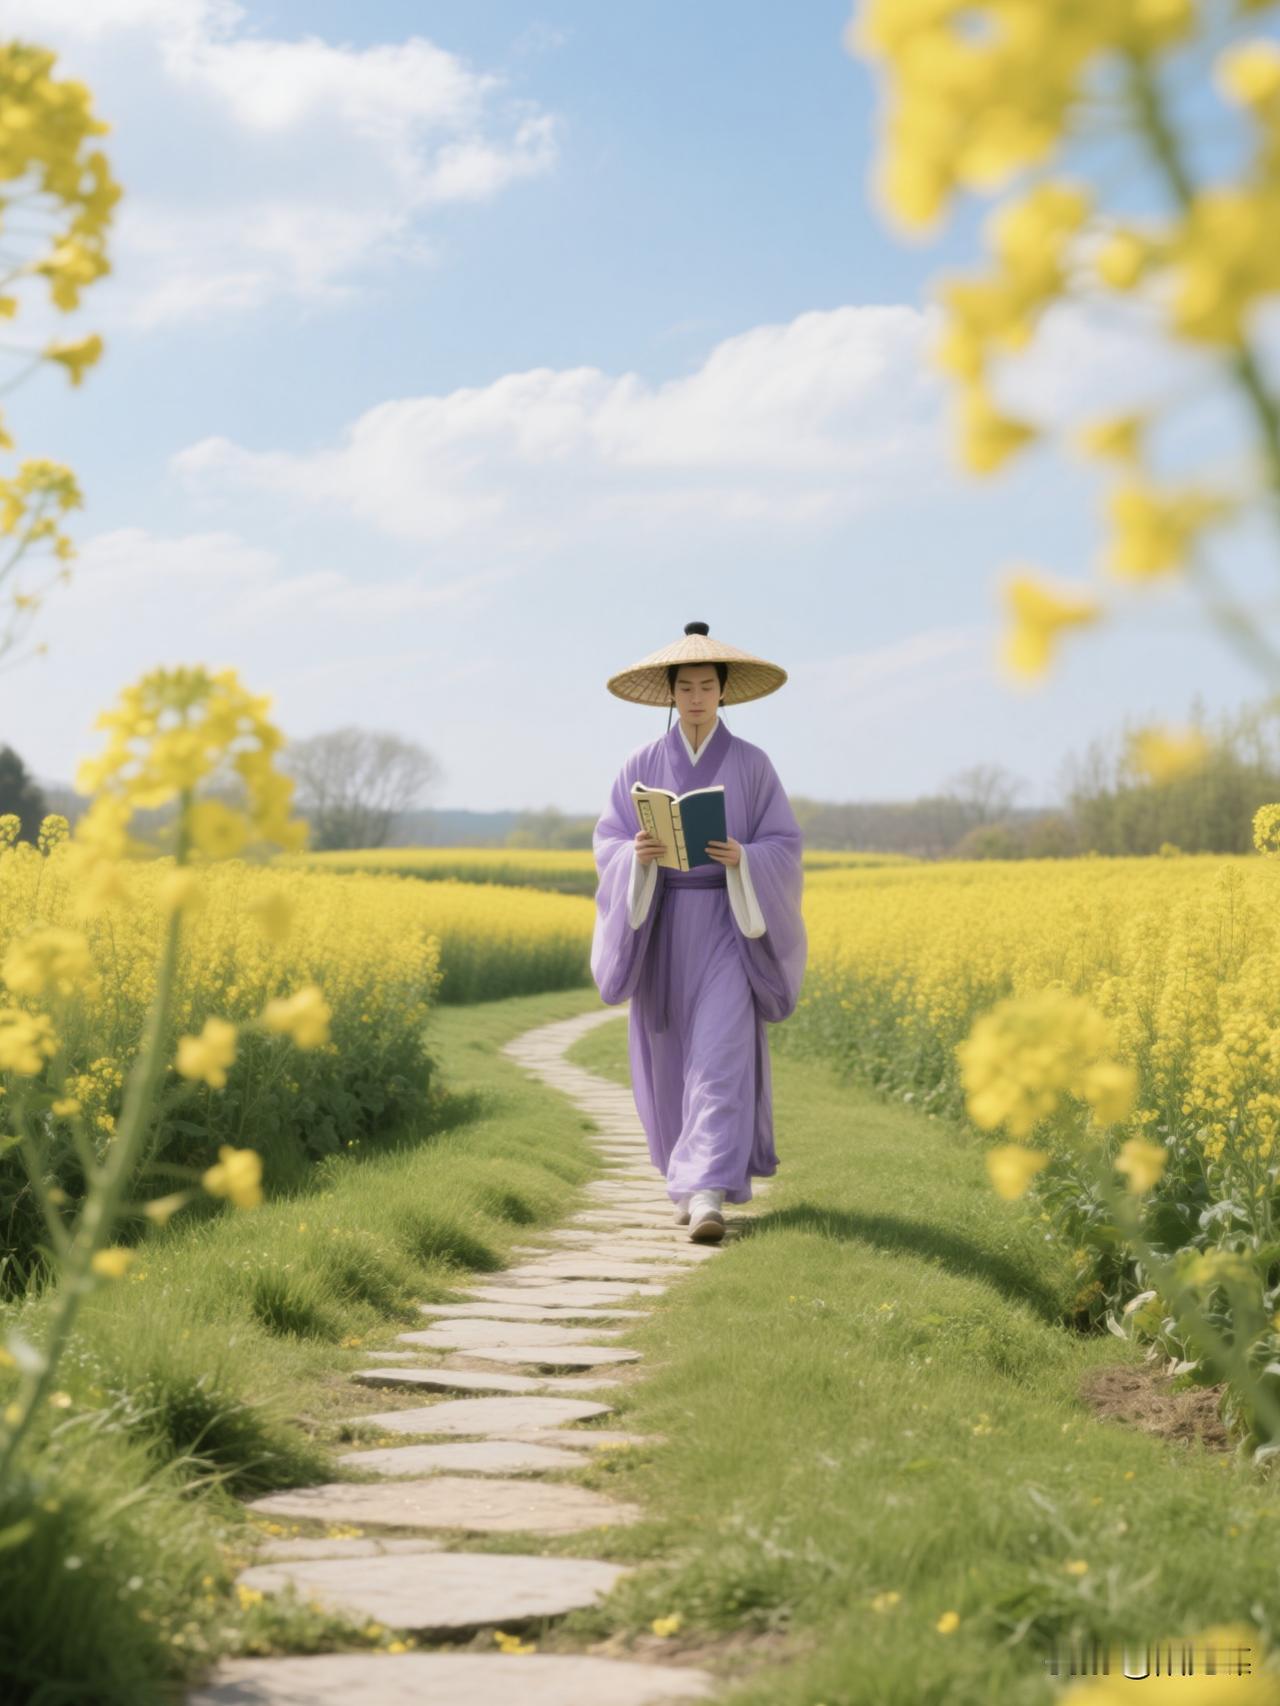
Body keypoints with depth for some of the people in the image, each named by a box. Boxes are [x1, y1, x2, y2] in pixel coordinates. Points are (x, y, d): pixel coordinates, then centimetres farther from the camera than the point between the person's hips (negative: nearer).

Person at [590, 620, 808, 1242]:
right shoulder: (642, 765, 4)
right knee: (669, 1061, 8)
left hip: (726, 926, -2)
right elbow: (608, 844, 2)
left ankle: (709, 1197, -19)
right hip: (661, 928, 2)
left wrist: (743, 859, -21)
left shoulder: (752, 764, 0)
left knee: (720, 1056, -15)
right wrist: (637, 856, -21)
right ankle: (692, 1178, 30)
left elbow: (785, 846, 0)